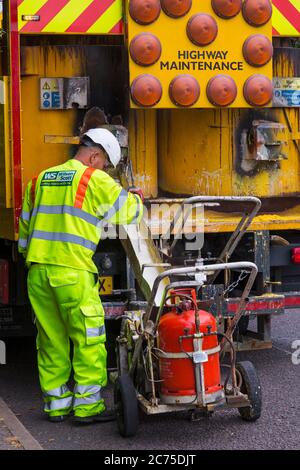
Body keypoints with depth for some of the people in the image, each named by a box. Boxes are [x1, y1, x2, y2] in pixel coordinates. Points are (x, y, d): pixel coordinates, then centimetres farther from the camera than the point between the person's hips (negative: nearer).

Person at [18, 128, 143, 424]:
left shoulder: (40, 180, 18)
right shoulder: (96, 180, -2)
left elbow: (25, 229, 20)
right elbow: (130, 211, 4)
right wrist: (137, 199, 26)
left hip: (38, 271, 6)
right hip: (73, 273, -6)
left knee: (51, 341, 11)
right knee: (88, 339, 2)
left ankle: (55, 405, 17)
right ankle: (87, 405, 4)